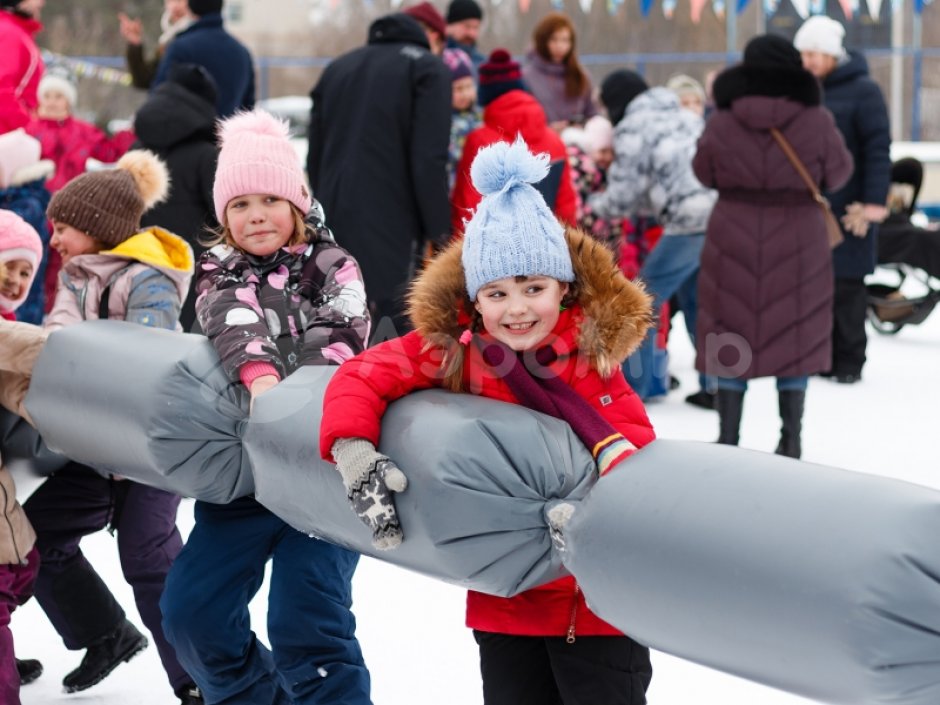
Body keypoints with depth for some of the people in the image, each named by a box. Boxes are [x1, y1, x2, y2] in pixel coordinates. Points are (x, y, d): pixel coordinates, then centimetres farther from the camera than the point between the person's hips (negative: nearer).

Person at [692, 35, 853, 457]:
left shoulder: (722, 122, -8)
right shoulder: (816, 122, -10)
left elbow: (704, 173, 5)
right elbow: (837, 174, 1)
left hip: (734, 242, 1)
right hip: (797, 243, 0)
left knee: (731, 338, 10)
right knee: (794, 337, 11)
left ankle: (728, 438, 12)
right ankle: (791, 439, 14)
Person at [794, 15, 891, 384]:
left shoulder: (862, 90, -6)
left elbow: (878, 149, -10)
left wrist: (874, 201, -17)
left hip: (848, 207, -5)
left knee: (846, 283, -2)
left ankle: (849, 360, 7)